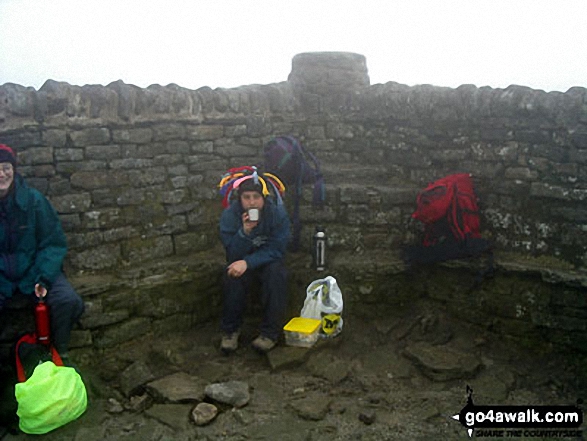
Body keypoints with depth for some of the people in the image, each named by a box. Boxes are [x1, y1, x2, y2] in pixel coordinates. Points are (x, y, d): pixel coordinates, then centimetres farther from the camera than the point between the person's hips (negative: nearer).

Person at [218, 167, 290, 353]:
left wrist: (248, 262, -34)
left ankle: (270, 332, -23)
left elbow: (276, 250, -20)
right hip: (242, 261, 0)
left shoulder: (277, 213, -19)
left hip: (268, 261, 0)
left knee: (276, 272, -32)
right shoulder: (229, 215, -18)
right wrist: (244, 231, -36)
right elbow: (233, 255, -18)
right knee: (233, 276, -32)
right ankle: (230, 330, -14)